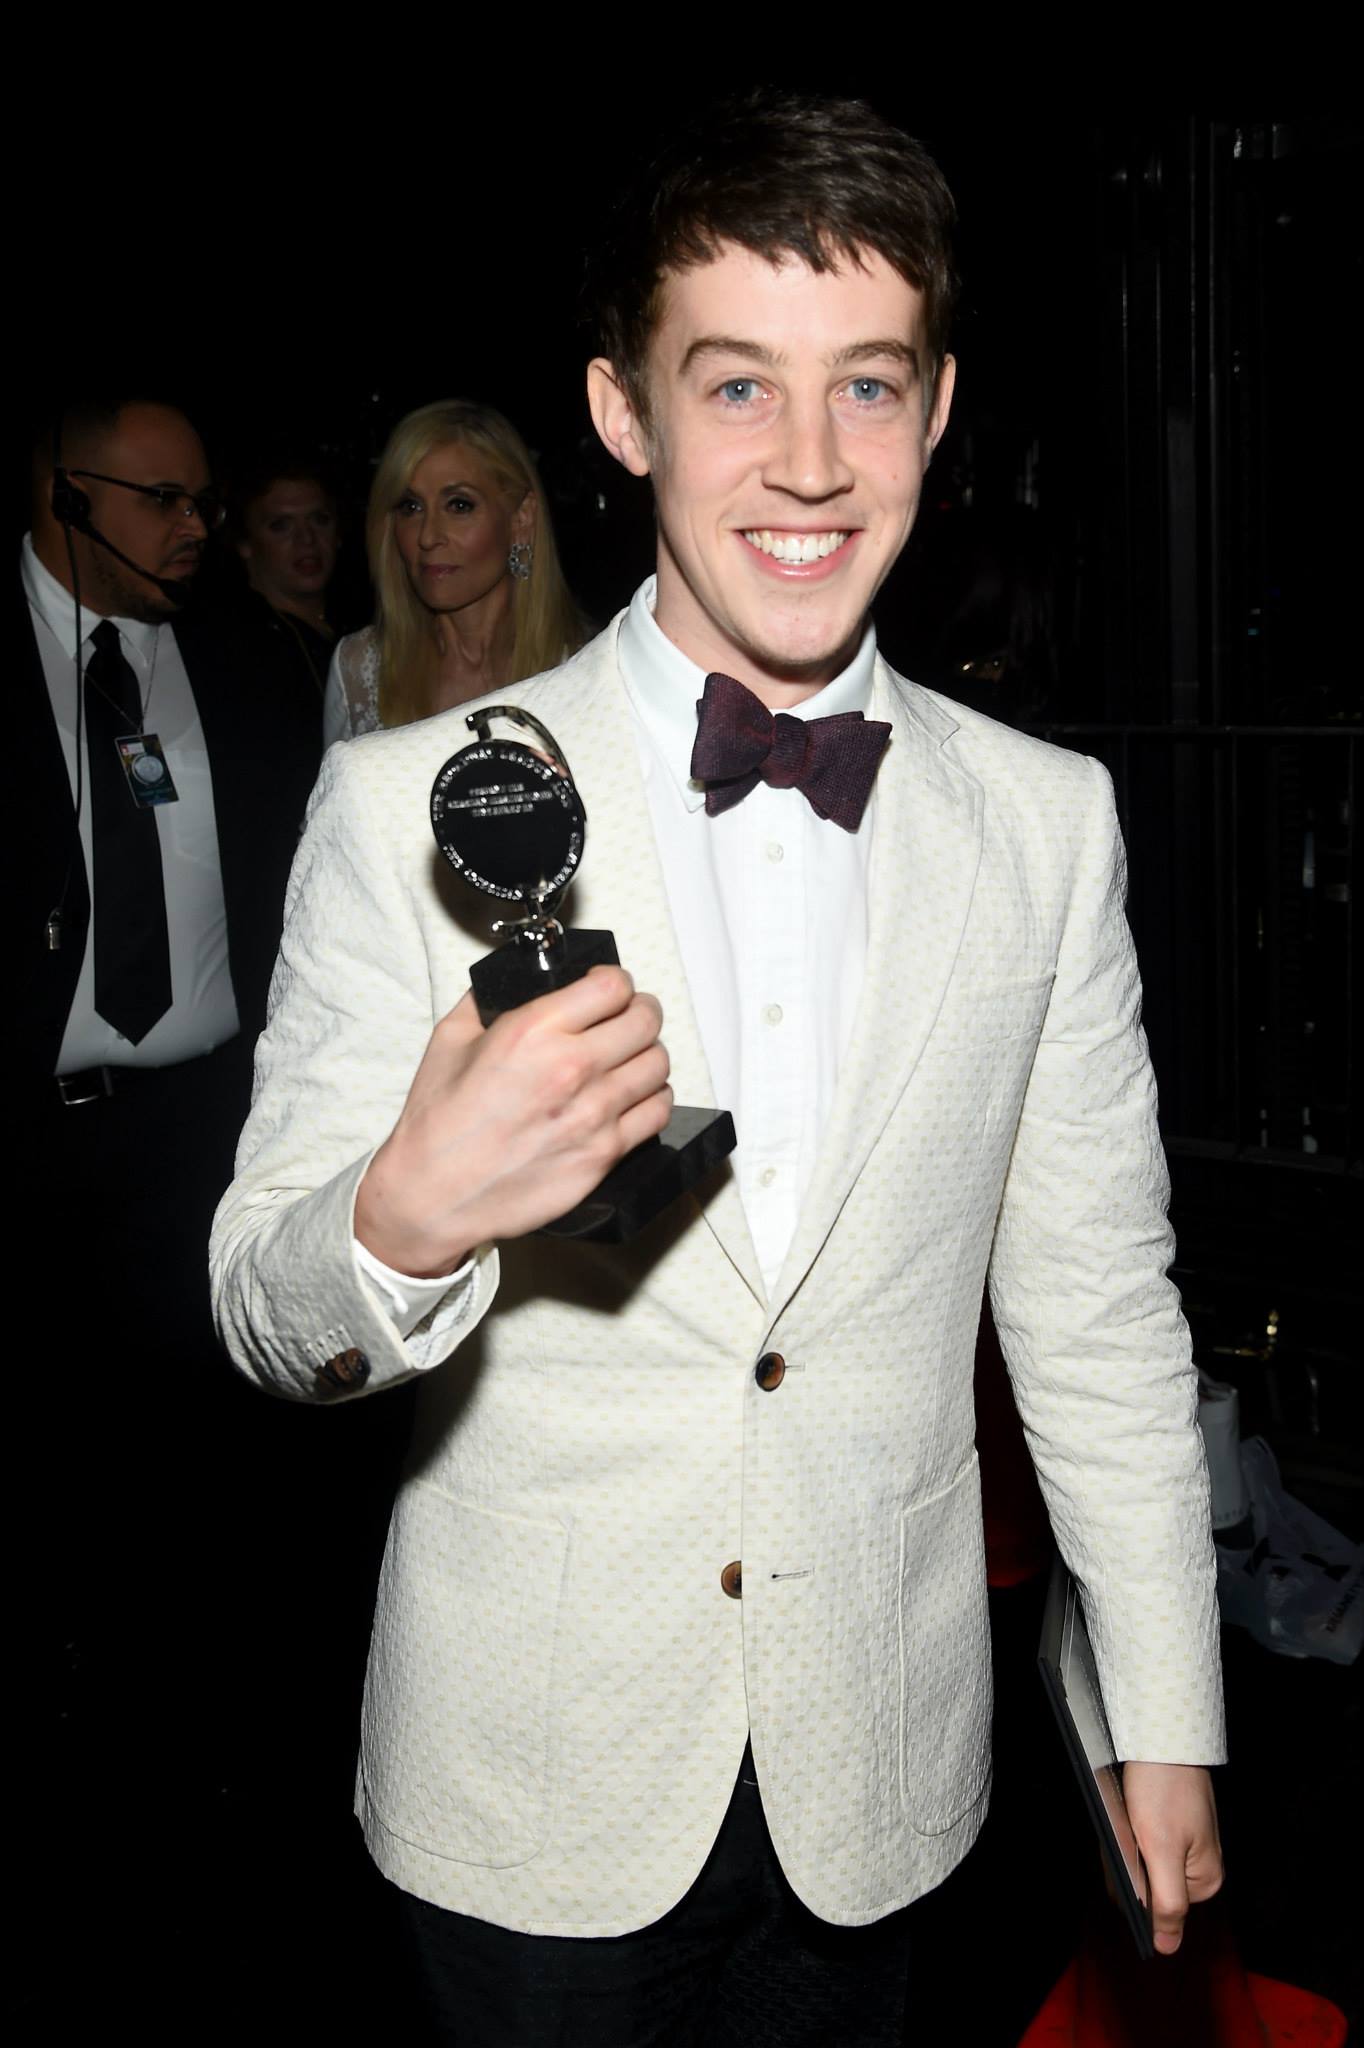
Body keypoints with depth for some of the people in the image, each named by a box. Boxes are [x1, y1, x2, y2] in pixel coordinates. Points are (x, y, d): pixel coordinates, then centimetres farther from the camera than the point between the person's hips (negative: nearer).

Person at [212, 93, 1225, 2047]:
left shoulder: (1051, 823, -2)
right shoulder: (414, 808, -11)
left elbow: (1101, 1311, 3)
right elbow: (267, 1317, -8)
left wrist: (1168, 1730, 6)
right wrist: (408, 1218, -31)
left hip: (879, 1796, 2)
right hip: (527, 1804, -2)